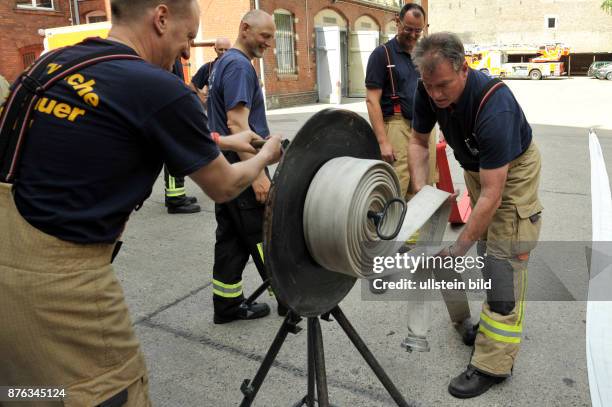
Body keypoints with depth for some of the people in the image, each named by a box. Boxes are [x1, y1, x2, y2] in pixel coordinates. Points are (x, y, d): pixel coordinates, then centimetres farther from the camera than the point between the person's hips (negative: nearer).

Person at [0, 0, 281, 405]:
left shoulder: (55, 63, 10)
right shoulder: (161, 90, -15)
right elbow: (223, 187, -2)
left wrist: (226, 140, 31)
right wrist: (265, 155, 19)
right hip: (53, 271, -8)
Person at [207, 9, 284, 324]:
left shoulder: (223, 62, 17)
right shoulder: (239, 65, -14)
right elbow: (237, 124, -23)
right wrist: (258, 174, -25)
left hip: (225, 168, 10)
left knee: (231, 239, 12)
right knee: (264, 238, 2)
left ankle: (227, 305, 20)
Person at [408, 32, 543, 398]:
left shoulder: (494, 107, -38)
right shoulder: (430, 91, -19)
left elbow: (492, 194, -36)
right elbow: (419, 141, -2)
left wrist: (459, 248, -31)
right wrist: (421, 193, -13)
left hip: (513, 169, -6)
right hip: (475, 165, 7)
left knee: (503, 259, -9)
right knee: (485, 245, 14)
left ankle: (494, 364, -1)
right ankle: (493, 323, 33)